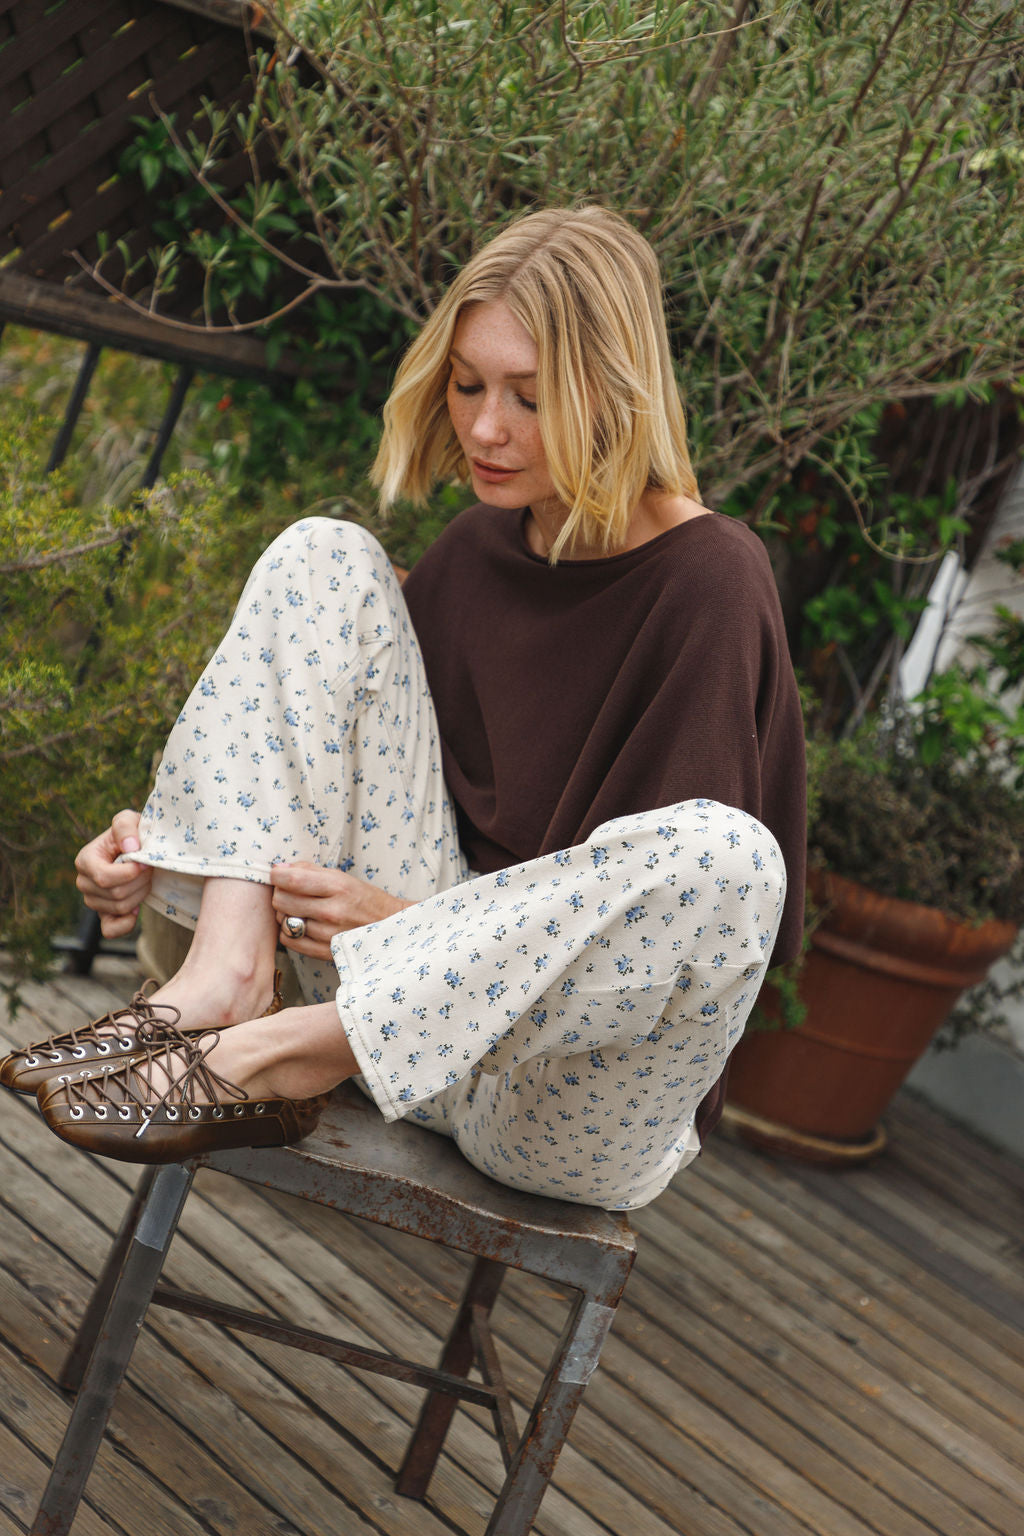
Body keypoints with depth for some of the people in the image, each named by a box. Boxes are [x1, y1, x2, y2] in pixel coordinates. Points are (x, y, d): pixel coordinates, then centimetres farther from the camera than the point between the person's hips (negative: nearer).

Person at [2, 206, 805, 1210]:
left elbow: (672, 888, -15)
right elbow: (337, 754, 15)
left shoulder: (710, 583, -12)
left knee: (727, 854, -40)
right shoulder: (478, 547, 9)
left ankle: (265, 1057, -29)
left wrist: (409, 921, -23)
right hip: (407, 1005, 5)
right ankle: (222, 977, -21)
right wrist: (165, 850, -2)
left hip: (577, 1110, -5)